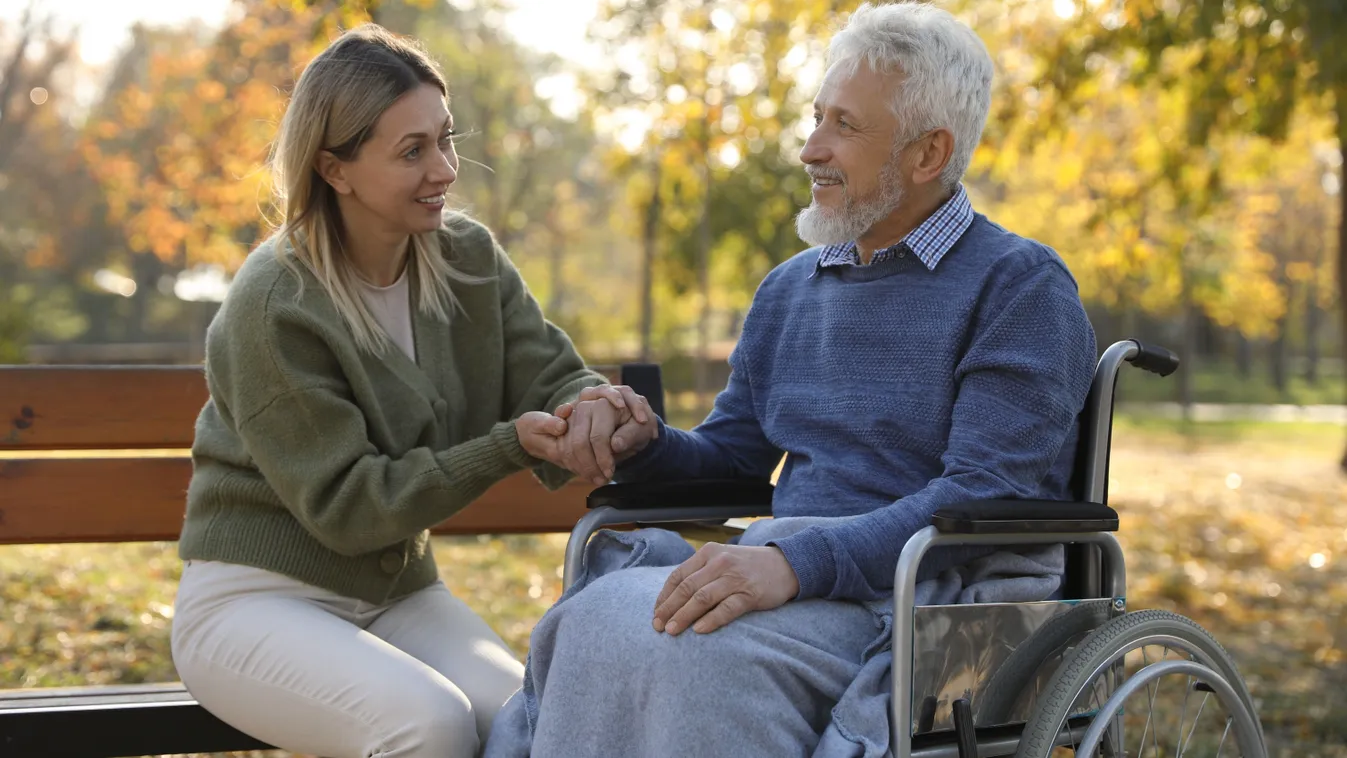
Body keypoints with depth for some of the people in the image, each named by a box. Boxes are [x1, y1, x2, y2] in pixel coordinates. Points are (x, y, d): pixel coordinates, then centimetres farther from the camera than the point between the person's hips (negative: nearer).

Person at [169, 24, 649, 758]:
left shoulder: (468, 256, -1)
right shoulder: (271, 306, -18)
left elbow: (551, 377, -3)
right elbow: (344, 504, -19)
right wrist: (507, 445, -27)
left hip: (398, 589, 5)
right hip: (257, 598, -5)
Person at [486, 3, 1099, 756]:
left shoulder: (1020, 285, -3)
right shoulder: (788, 290, 20)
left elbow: (988, 497, -15)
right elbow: (729, 460, 26)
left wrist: (797, 563, -27)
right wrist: (638, 440, 2)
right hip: (793, 577, 6)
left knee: (699, 650, -33)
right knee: (594, 619, -25)